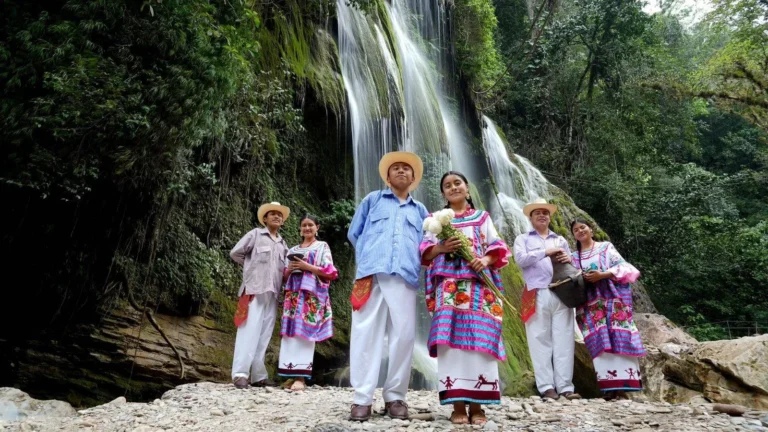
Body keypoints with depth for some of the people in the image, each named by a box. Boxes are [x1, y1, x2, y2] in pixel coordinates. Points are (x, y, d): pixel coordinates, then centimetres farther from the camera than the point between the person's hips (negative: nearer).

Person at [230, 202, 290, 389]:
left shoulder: (283, 244, 20)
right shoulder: (256, 234, 5)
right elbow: (235, 252, 3)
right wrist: (252, 267, 7)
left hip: (272, 293, 5)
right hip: (254, 290, -5)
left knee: (264, 334, 4)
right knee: (250, 331, -12)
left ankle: (258, 375, 7)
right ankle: (240, 373, -11)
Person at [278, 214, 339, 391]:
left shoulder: (322, 247, 7)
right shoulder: (293, 250, 20)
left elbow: (330, 273, -4)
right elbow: (285, 277, 20)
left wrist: (307, 267, -12)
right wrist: (289, 269, -3)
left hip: (312, 295, -5)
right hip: (294, 294, 5)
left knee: (305, 333, -11)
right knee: (290, 333, -2)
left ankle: (301, 377, -12)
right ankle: (290, 374, 3)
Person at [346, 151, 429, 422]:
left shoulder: (420, 210, 24)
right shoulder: (373, 199, 20)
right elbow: (354, 233, 19)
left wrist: (409, 260, 9)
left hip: (404, 277, 2)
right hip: (372, 274, -1)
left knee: (403, 335, -5)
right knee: (366, 333, -5)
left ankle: (395, 397, 6)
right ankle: (362, 398, -1)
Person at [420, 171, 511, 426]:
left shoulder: (482, 217, 19)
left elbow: (497, 247, 11)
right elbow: (425, 252, 9)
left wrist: (486, 260, -10)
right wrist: (441, 248, -12)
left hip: (479, 285, 1)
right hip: (448, 285, 0)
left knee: (480, 340, -8)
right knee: (451, 340, -11)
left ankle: (476, 405, -4)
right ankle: (457, 404, -8)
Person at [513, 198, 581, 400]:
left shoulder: (561, 240, 25)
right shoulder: (523, 239, 14)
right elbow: (520, 259, -5)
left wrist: (569, 259, -2)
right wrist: (546, 252, -10)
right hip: (537, 295, -3)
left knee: (564, 341, -2)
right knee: (541, 341, -5)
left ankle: (565, 387, -1)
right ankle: (546, 387, -3)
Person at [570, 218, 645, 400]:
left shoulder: (606, 247, 9)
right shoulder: (574, 257, 18)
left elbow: (623, 267, 0)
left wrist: (603, 275, -13)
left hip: (612, 299, -3)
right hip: (591, 305, 3)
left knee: (618, 340, -10)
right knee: (600, 344, -5)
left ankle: (622, 387, -11)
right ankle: (610, 388, -5)